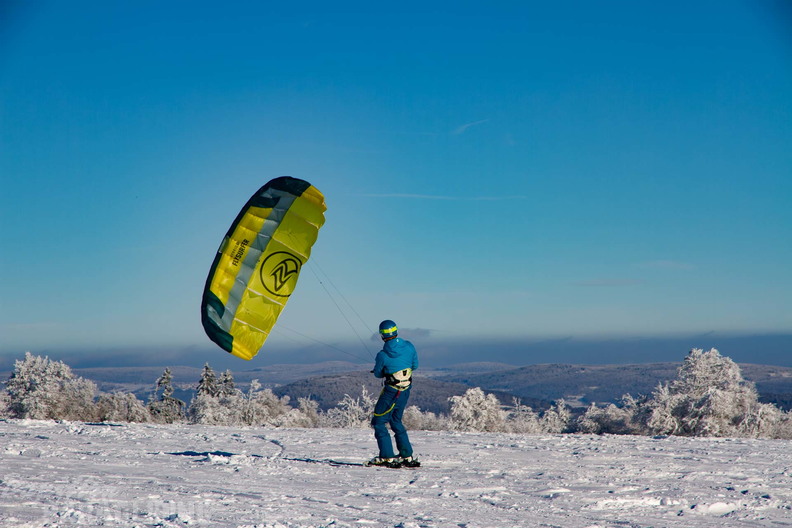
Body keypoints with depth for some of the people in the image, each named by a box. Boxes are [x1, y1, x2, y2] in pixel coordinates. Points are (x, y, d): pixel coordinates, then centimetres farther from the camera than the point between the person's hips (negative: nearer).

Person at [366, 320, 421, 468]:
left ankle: (387, 457, 0)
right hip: (406, 389, 6)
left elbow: (378, 374, -3)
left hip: (391, 391, -6)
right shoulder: (409, 346, -7)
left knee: (379, 422, 5)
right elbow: (415, 365, 7)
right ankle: (407, 456, 19)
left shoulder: (382, 355, -19)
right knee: (396, 421, 21)